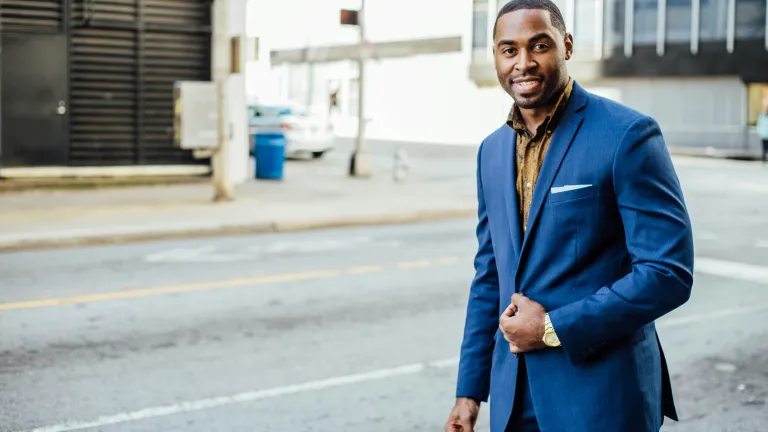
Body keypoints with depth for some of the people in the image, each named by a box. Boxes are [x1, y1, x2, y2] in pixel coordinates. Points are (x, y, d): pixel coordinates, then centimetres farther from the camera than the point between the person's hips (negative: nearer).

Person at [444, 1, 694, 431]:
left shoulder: (628, 135, -12)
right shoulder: (492, 150, 8)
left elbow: (670, 273, -16)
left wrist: (553, 327, -16)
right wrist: (470, 391, 12)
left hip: (601, 396, -5)